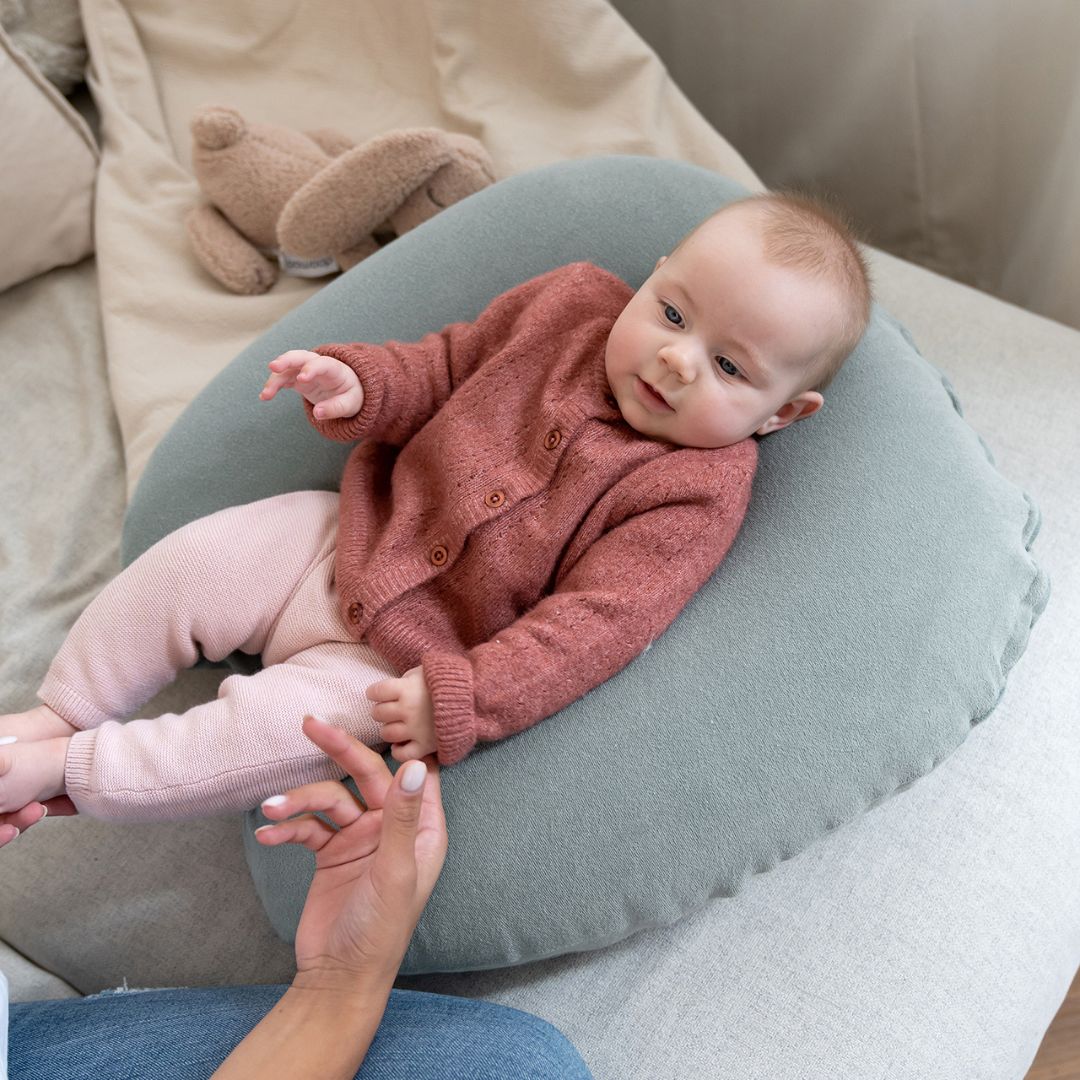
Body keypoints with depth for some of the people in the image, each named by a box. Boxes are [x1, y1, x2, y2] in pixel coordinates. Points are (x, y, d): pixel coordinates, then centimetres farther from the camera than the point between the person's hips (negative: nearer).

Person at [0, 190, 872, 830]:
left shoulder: (697, 496, -20)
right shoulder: (571, 302, -4)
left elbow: (593, 626, -25)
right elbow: (447, 365, 7)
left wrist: (461, 701, -30)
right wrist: (361, 386, -11)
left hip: (403, 663, -5)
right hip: (355, 535, 6)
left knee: (269, 731, -20)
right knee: (188, 563, -2)